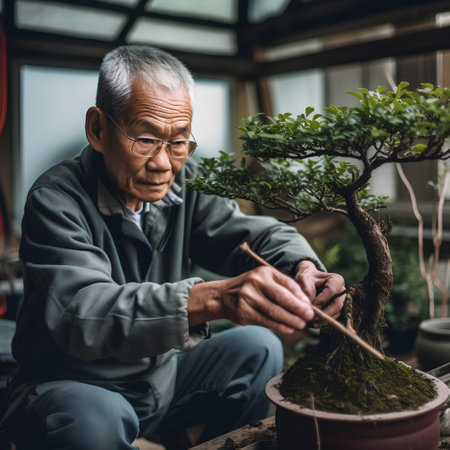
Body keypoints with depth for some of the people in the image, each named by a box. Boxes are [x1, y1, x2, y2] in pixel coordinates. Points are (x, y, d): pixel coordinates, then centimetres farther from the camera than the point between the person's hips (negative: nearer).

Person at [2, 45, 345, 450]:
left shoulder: (183, 182, -4)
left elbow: (256, 233, -9)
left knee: (258, 347, -10)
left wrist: (301, 267, -35)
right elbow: (80, 311, -38)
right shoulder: (56, 199, -23)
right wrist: (212, 299, -53)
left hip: (161, 375, 6)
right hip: (70, 385, -5)